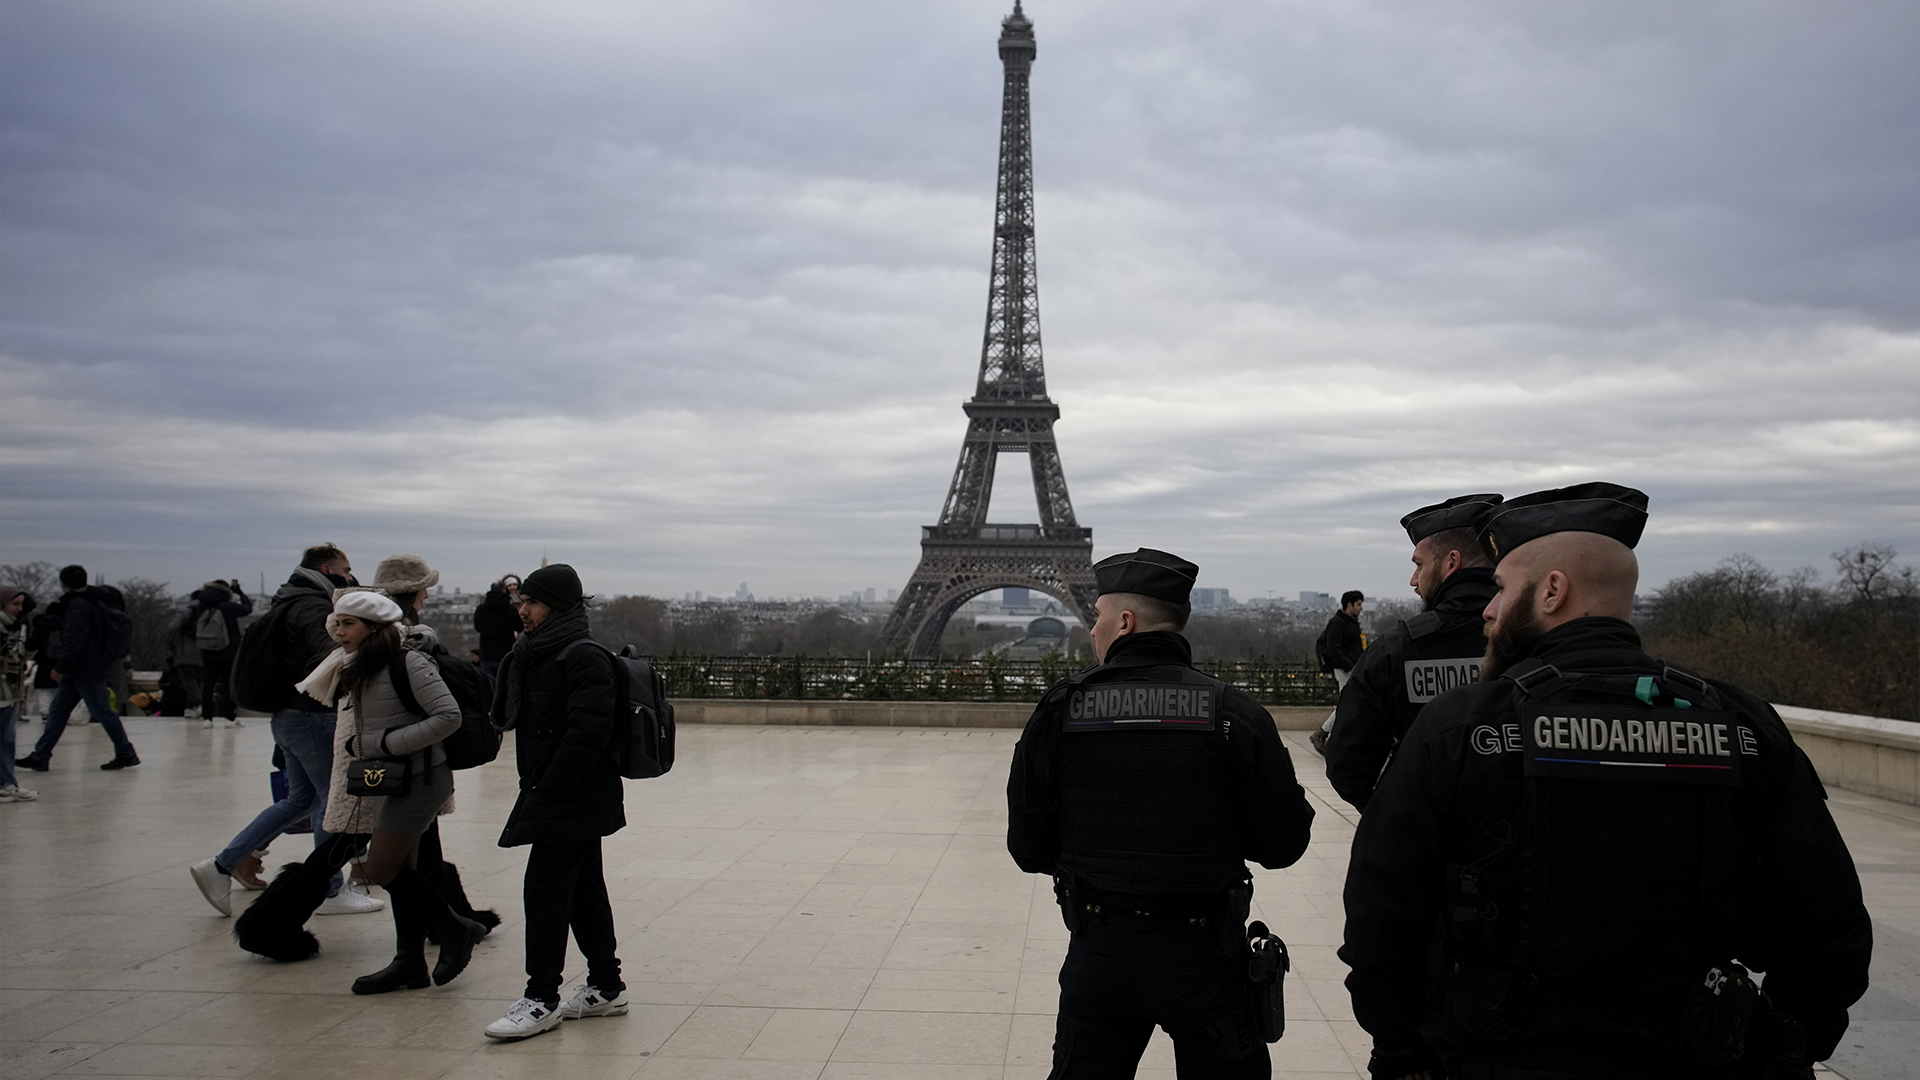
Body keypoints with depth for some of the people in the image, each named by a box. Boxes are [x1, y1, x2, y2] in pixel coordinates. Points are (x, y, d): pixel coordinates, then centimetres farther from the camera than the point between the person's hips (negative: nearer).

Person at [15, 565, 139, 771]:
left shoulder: (78, 606, -17)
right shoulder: (96, 601, 14)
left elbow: (74, 640, -23)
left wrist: (60, 667, -18)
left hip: (87, 671, -10)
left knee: (102, 711, -5)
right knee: (57, 710, 12)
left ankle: (126, 754, 1)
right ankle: (40, 757, 15)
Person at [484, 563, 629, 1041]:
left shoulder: (583, 657, -16)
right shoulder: (538, 655, 14)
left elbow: (588, 730, -24)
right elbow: (504, 717, 14)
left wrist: (547, 788, -20)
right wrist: (514, 663, 1)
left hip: (573, 799, -10)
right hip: (576, 800, 10)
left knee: (545, 888, -6)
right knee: (584, 889, 14)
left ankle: (542, 1000, 2)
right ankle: (606, 988, 23)